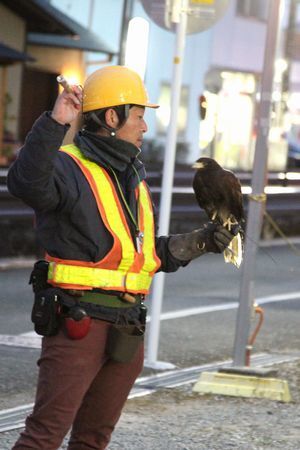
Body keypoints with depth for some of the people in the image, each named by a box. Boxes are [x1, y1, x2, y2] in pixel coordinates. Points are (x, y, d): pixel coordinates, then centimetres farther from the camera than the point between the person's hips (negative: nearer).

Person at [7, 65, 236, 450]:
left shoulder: (134, 179, 19)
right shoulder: (70, 166, -10)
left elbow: (150, 254, 26)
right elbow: (25, 183, -33)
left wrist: (197, 243, 12)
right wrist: (54, 123, -43)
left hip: (125, 330, 9)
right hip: (78, 324, -9)